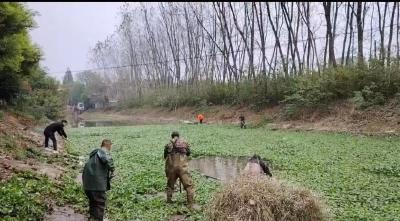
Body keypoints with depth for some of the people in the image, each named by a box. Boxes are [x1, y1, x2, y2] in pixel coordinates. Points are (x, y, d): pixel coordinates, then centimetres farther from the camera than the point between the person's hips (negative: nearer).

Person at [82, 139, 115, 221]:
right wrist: (112, 170, -12)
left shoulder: (95, 153, 22)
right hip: (96, 182, -9)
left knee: (93, 201, 24)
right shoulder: (103, 152, -8)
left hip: (87, 182, 10)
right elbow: (108, 160, -29)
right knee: (100, 202, 0)